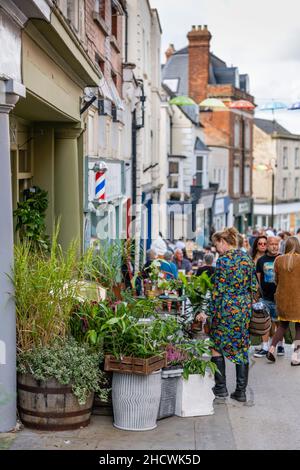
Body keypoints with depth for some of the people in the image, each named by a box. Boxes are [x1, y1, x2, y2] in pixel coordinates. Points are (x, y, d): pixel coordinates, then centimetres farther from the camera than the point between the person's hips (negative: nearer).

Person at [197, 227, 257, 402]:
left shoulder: (224, 260, -14)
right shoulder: (247, 258, 7)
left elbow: (218, 291, -16)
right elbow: (254, 286, 11)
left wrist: (208, 313, -11)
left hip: (226, 309, -7)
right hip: (245, 309, 7)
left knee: (217, 347, 8)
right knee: (242, 349, 10)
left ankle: (221, 387, 11)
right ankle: (241, 391, 12)